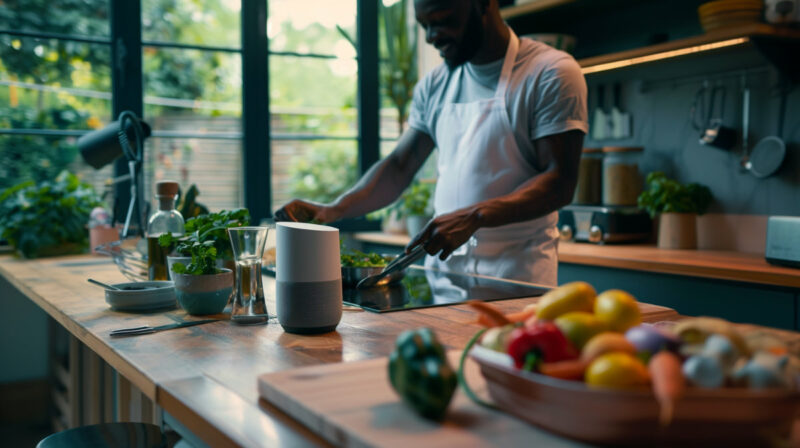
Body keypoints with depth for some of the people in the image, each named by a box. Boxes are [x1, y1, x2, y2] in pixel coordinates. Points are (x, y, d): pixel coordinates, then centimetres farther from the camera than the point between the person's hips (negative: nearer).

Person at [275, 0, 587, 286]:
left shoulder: (550, 73, -8)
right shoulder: (434, 86, 11)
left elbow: (559, 183, -15)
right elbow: (399, 167, 11)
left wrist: (474, 216, -28)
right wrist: (334, 210, -5)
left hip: (516, 272, -5)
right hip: (442, 266, 5)